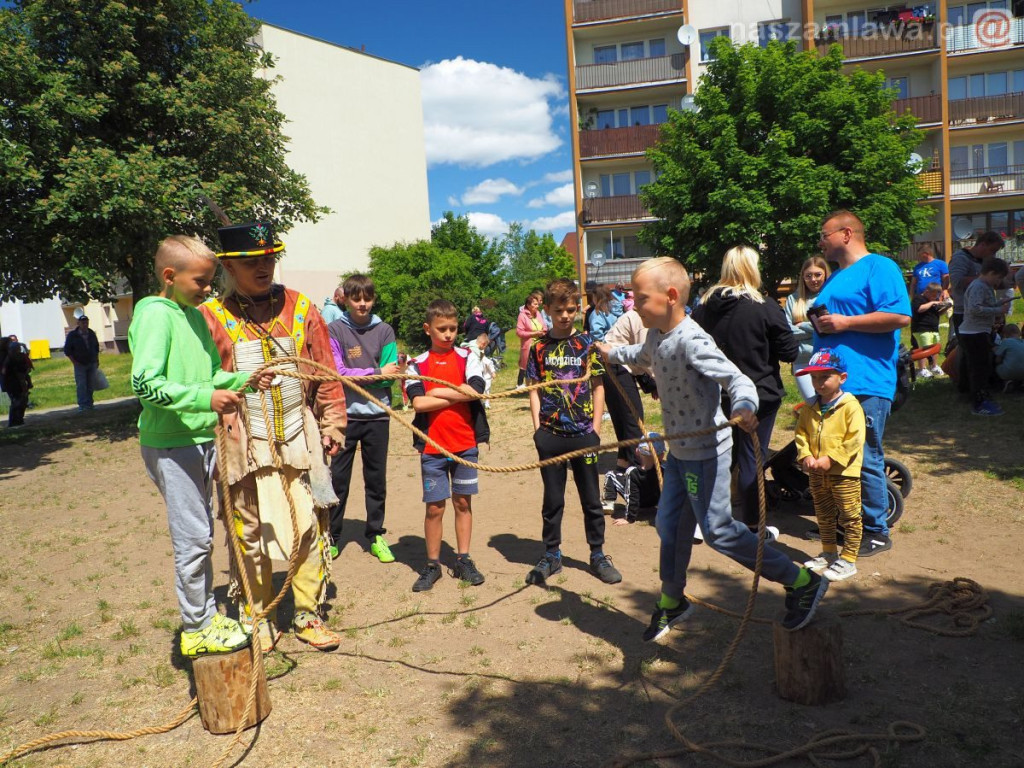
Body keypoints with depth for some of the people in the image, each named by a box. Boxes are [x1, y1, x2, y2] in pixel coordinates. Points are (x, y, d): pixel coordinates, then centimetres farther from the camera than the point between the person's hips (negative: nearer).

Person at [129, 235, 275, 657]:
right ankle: (197, 628, 15)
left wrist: (245, 378, 0)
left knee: (201, 534, 17)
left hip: (201, 439, 9)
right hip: (170, 444, -9)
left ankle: (207, 614, 31)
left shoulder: (196, 315, 12)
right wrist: (205, 398, -30)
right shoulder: (155, 314, -14)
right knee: (192, 538, 0)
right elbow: (145, 384, -22)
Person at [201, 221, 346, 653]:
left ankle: (308, 614, 23)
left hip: (299, 443, 2)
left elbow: (326, 374, 8)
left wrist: (332, 425, 6)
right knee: (250, 535, 8)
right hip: (245, 449, -1)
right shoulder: (211, 317, -1)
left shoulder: (301, 308, 6)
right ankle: (258, 617, 27)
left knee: (309, 529, 6)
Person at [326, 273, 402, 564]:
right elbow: (338, 373, -10)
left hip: (377, 415, 2)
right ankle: (332, 536, 19)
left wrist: (357, 376, -17)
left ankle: (376, 535, 22)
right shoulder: (334, 330, -1)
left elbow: (390, 374, -2)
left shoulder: (385, 331, 5)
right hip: (345, 414, -2)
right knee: (338, 478, 5)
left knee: (376, 479, 10)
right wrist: (377, 372, -12)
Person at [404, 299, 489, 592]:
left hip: (465, 444, 1)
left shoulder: (466, 357, 3)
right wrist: (458, 395, -11)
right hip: (432, 446, -1)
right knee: (434, 507, 4)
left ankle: (463, 560, 22)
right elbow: (418, 403, -13)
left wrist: (438, 391, -10)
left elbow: (475, 390, -14)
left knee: (463, 502, 10)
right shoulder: (418, 364, 2)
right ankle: (432, 565, 18)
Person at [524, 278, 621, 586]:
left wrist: (596, 425, -3)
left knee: (591, 498, 9)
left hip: (584, 433, 0)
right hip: (550, 434, 1)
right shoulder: (539, 347, 3)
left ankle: (598, 555, 23)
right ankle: (551, 555, 25)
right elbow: (534, 389, 4)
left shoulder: (587, 344, 1)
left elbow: (598, 387, 3)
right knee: (552, 499, 11)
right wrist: (537, 426, -3)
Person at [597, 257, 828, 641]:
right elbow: (644, 356, 27)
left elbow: (737, 379, -34)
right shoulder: (657, 336, 2)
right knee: (668, 524, 17)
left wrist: (744, 406, -55)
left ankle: (802, 582, 12)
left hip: (705, 453, -9)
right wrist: (613, 353, 43)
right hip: (678, 450, 9)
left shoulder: (692, 341, -25)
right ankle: (671, 601, 37)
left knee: (718, 530, -4)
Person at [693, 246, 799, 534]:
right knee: (751, 459, 5)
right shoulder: (765, 308, -15)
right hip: (759, 395, -4)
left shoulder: (705, 306, -2)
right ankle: (751, 526, 15)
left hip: (718, 394, 5)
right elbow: (790, 352, -10)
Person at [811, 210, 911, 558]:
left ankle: (876, 532, 8)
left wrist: (845, 322, -17)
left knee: (865, 459, -4)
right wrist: (819, 323, 11)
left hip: (866, 383, -9)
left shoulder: (879, 267, -6)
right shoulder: (836, 278, 22)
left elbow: (900, 316, -18)